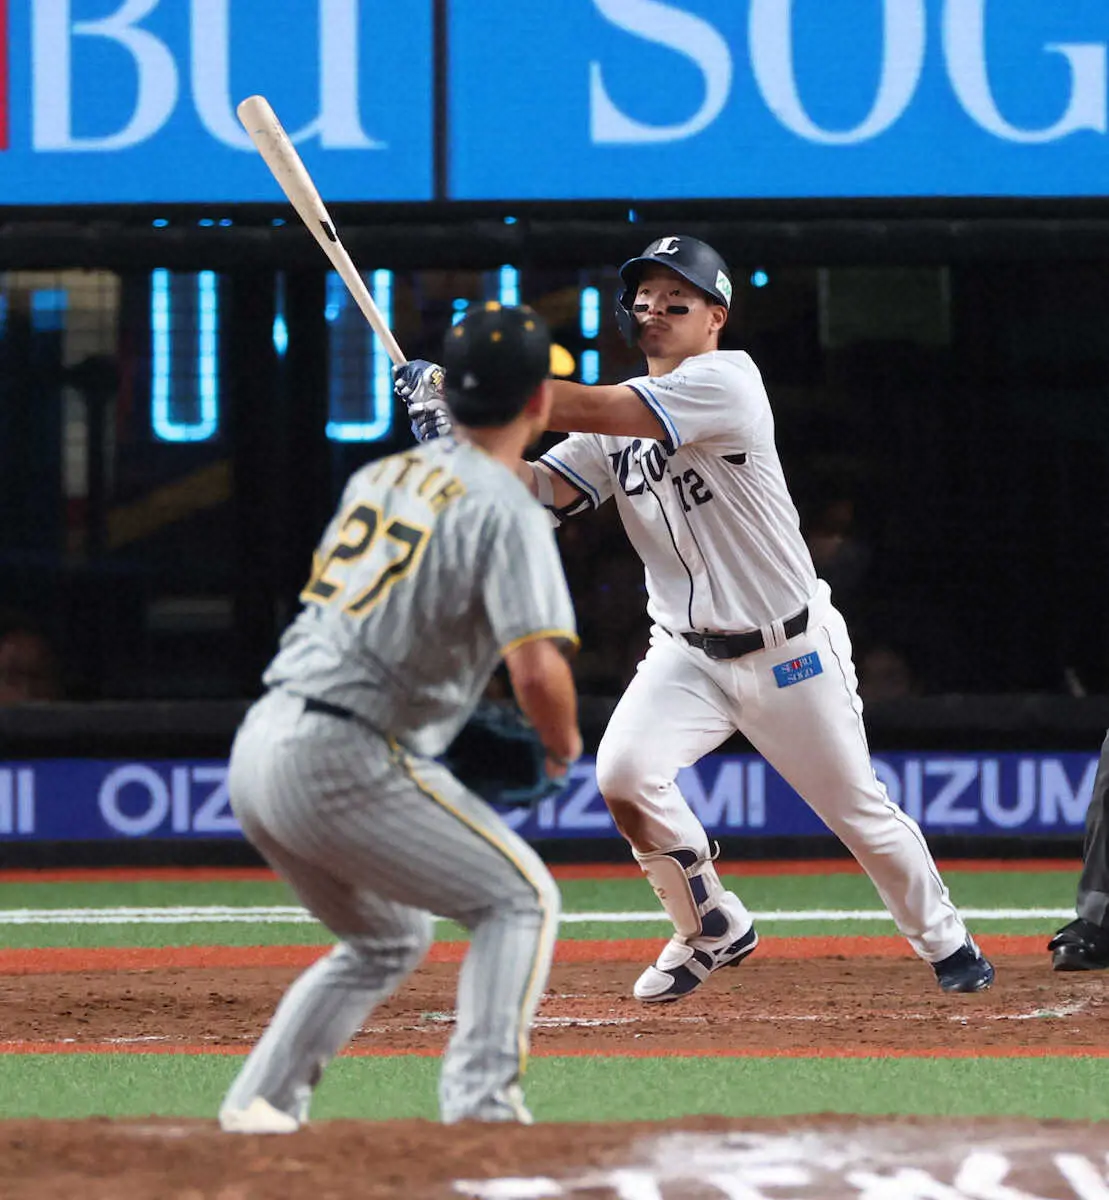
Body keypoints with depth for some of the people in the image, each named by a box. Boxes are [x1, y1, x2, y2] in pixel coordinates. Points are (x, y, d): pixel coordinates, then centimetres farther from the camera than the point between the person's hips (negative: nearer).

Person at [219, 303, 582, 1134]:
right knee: (520, 896, 5)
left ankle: (262, 1101, 14)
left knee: (387, 941, 25)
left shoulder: (380, 478, 15)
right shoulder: (505, 509, -9)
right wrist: (563, 746, 1)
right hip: (343, 765, -8)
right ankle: (481, 1097, -10)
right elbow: (538, 668, -18)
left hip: (258, 747, 8)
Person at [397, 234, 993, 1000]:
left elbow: (600, 411, -29)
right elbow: (545, 486, -9)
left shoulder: (727, 381, -18)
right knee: (624, 774, -20)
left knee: (860, 811, 5)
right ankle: (714, 930, 3)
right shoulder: (614, 428, 5)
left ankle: (944, 940, 32)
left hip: (791, 650, -5)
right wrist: (458, 430, -26)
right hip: (687, 653, 5)